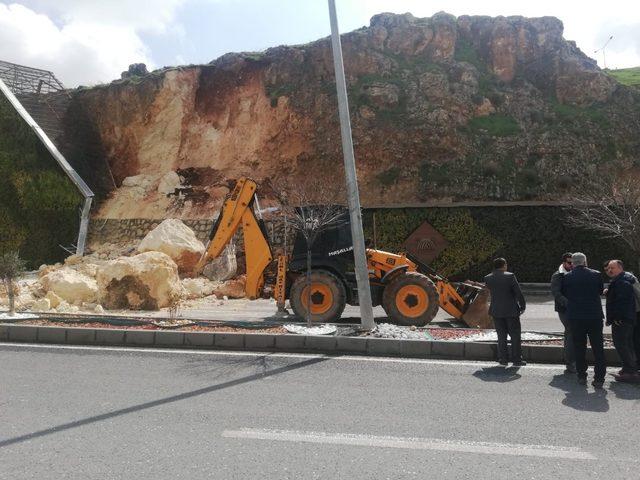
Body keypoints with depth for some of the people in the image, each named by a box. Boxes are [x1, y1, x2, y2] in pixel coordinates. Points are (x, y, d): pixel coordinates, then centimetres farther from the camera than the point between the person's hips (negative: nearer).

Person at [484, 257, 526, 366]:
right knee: (515, 335, 6)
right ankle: (516, 359, 8)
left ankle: (503, 358, 11)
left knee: (501, 335, 11)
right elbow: (518, 292, -9)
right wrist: (522, 306, 2)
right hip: (511, 310, -3)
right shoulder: (510, 276, -11)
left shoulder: (488, 278, -1)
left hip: (496, 311, 3)